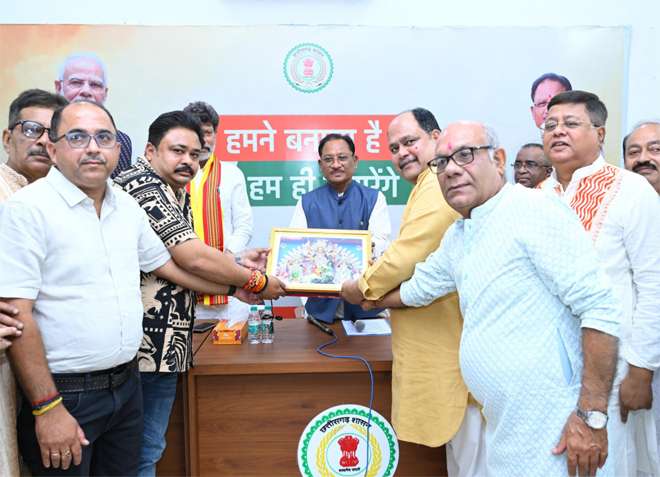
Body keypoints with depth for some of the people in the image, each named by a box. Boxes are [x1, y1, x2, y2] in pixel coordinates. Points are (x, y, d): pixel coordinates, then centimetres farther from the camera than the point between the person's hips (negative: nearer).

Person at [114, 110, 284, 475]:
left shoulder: (176, 195, 15)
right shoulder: (143, 186, -15)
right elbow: (193, 258, -22)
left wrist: (235, 283, 5)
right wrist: (256, 282, -10)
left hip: (164, 345, 9)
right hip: (148, 344, -9)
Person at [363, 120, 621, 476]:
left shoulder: (534, 211, -15)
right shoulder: (457, 236, 10)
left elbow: (599, 310, -19)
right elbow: (417, 288, 27)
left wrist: (592, 416, -19)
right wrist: (370, 299, 39)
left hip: (554, 431, -8)